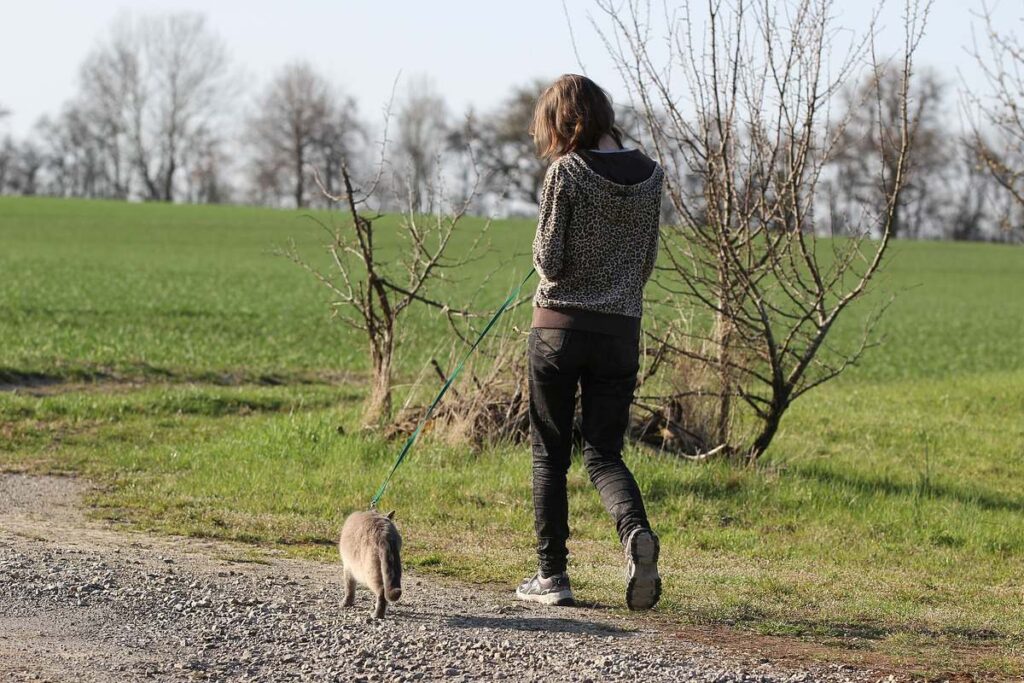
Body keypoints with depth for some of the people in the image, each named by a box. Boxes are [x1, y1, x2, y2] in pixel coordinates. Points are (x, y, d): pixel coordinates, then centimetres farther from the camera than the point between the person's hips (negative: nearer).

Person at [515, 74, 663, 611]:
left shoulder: (567, 171, -11)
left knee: (549, 454, 8)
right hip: (621, 329, 4)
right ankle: (635, 531, -21)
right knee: (604, 452, 8)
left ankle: (551, 575, 9)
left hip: (560, 326, -4)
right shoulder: (649, 175, 4)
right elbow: (647, 261, 11)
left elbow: (550, 261, -11)